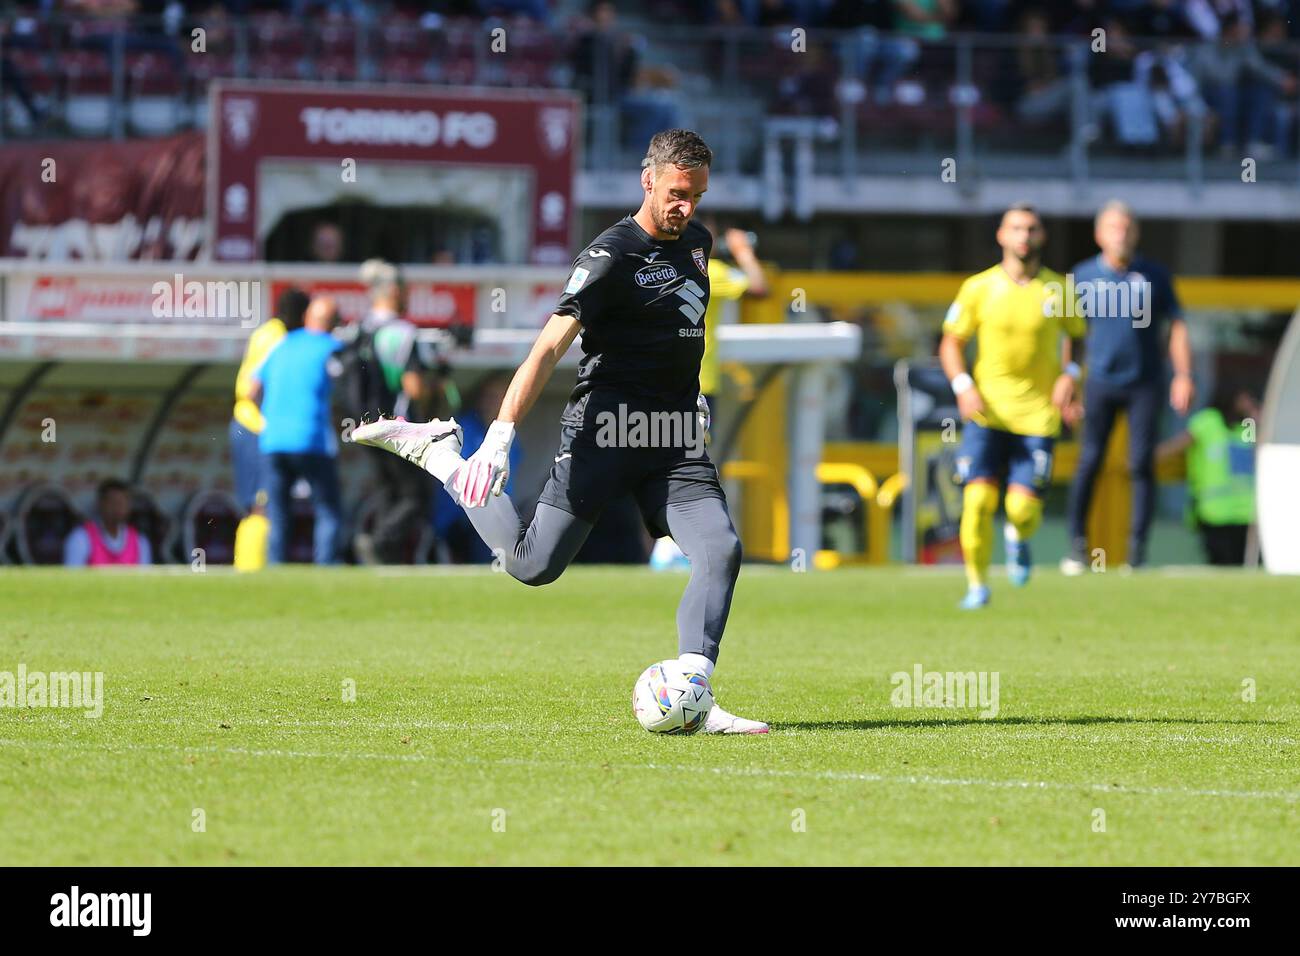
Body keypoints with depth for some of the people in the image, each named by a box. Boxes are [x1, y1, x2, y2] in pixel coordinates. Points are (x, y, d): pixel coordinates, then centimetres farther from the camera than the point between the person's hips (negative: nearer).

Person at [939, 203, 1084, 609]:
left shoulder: (1058, 289, 0)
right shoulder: (979, 288, -1)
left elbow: (1077, 335, 15)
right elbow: (951, 342, 7)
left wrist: (1069, 374, -4)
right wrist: (963, 387, -9)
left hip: (1038, 413, 0)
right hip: (987, 409, 0)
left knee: (1023, 507, -8)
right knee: (978, 498, -13)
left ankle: (1018, 539, 30)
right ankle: (977, 585, 4)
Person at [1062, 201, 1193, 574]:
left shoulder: (1154, 274, 3)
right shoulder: (1084, 276, 4)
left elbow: (1177, 327, 7)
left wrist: (1184, 376, -3)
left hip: (1145, 384, 0)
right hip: (1101, 382, 0)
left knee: (1142, 464, -5)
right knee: (1089, 462, -5)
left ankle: (1138, 547, 0)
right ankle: (1077, 543, 4)